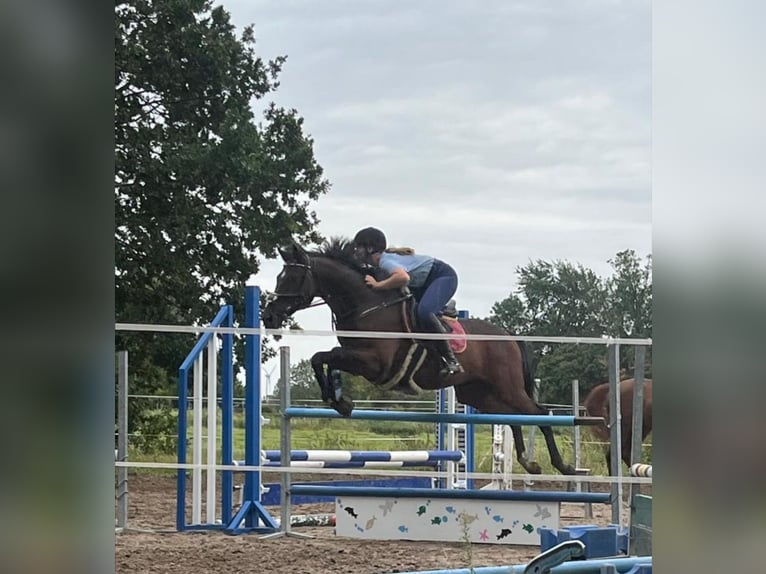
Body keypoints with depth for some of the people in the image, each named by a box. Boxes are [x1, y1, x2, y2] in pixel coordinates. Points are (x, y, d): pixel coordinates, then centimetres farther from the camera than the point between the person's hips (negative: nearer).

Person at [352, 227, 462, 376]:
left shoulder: (385, 261, -26)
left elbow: (403, 277, -46)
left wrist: (377, 285, -36)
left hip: (443, 276, -11)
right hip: (426, 282, 11)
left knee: (424, 311, -31)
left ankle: (451, 361, -29)